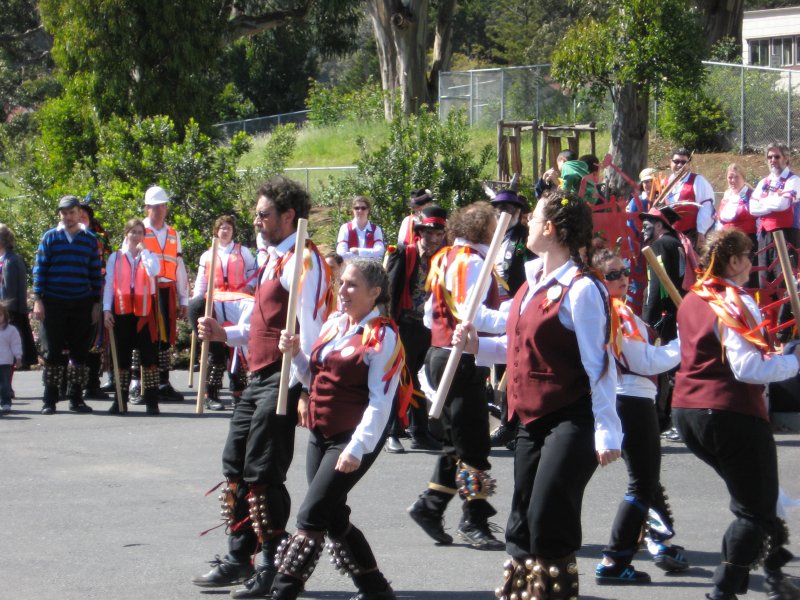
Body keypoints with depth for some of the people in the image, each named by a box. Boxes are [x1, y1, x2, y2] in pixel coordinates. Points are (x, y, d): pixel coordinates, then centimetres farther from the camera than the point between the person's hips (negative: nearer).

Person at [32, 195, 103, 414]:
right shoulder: (50, 238, 4)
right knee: (52, 353, -1)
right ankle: (49, 401, 4)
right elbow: (40, 270, 3)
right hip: (53, 304, -2)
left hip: (82, 305, 2)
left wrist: (96, 303, 6)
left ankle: (76, 398, 12)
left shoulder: (90, 240, 9)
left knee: (80, 352, 4)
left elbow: (96, 273, 11)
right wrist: (38, 299, -5)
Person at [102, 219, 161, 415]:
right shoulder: (115, 258, 10)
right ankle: (121, 400, 10)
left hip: (144, 310, -1)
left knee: (149, 355, -3)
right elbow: (109, 284, 5)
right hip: (122, 309, 1)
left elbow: (154, 271, -15)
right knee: (122, 355, 5)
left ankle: (151, 400, -1)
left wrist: (143, 251, -7)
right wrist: (107, 309, -4)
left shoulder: (150, 256, 9)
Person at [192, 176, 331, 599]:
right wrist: (225, 334, 12)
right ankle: (238, 558, 22)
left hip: (283, 381, -10)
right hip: (258, 377, 10)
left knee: (263, 475, -7)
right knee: (235, 466, 13)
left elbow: (310, 332, -19)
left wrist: (298, 390, -22)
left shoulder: (303, 261, -13)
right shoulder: (275, 259, 18)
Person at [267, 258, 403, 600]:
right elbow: (315, 379, 20)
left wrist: (357, 449, -23)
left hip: (355, 440, -8)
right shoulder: (334, 325, 10)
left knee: (311, 517, -10)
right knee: (334, 518, 12)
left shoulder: (383, 336, -13)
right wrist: (295, 354, 2)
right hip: (320, 435, 8)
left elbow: (380, 402, -17)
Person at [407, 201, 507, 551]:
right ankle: (474, 522, 1)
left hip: (441, 355, 10)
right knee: (473, 445, -4)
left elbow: (430, 316, 20)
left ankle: (430, 505, 19)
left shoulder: (445, 258, 16)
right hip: (462, 361, -10)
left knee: (458, 442, 17)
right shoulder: (470, 260, -14)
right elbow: (471, 313, -26)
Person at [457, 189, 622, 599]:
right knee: (522, 524, 14)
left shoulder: (580, 289, -16)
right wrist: (477, 345, 6)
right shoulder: (534, 281, 10)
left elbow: (600, 364, -17)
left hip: (571, 422, -9)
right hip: (532, 421, 9)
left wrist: (606, 432, -19)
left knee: (549, 523, -9)